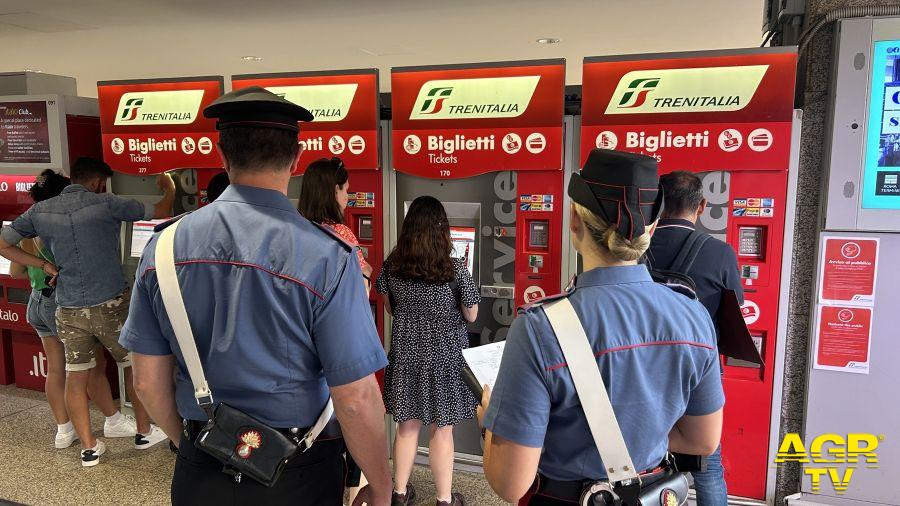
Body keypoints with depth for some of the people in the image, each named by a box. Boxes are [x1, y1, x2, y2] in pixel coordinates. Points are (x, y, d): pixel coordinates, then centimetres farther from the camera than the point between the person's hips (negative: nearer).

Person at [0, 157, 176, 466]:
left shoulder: (41, 211, 5)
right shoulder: (106, 204, -9)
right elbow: (161, 212, -2)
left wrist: (45, 266, 9)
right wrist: (169, 188, 19)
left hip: (68, 310, 4)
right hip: (110, 304, -4)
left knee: (75, 377, 13)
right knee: (135, 366, 14)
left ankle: (88, 448, 20)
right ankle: (144, 432, 25)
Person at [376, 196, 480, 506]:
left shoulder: (392, 265, -8)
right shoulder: (455, 269, -18)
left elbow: (390, 308, 6)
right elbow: (471, 315, -8)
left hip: (405, 354, 3)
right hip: (444, 356, -3)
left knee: (406, 426, 18)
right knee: (441, 431, 11)